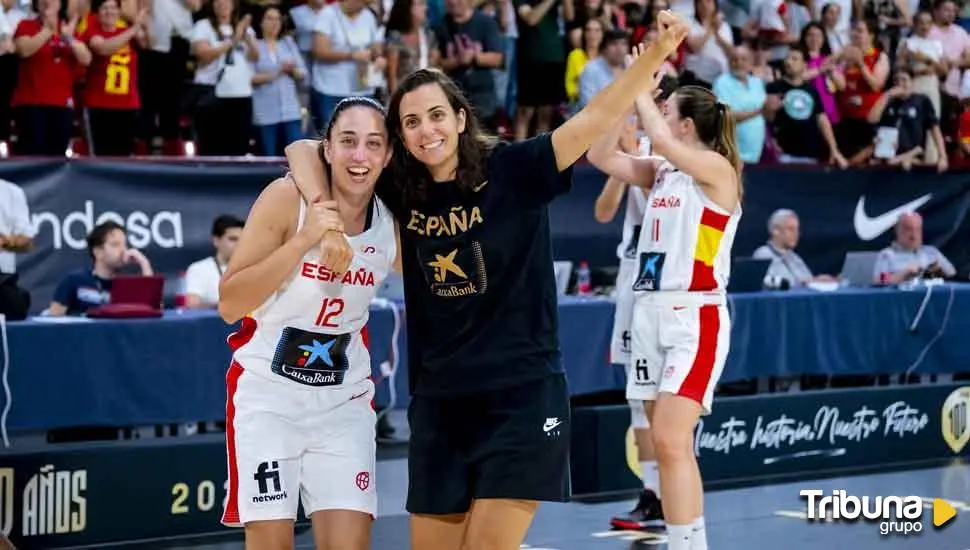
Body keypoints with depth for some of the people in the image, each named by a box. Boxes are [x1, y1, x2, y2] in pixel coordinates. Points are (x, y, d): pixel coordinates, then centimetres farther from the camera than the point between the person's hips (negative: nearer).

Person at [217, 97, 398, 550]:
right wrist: (303, 240, -25)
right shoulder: (287, 199, -14)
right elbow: (229, 304, -18)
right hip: (267, 392, -3)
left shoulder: (392, 223, -2)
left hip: (344, 399, 3)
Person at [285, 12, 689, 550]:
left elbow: (594, 118, -19)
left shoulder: (513, 170, -8)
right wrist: (322, 210, -9)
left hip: (522, 395, -5)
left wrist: (656, 53, -32)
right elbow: (303, 150, 10)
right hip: (439, 402, 5)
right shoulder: (400, 191, 2)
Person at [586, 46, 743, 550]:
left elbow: (662, 141, -22)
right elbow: (601, 155, 11)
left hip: (695, 318, -8)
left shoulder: (718, 168, -7)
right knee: (666, 444, 7)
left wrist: (641, 87, -8)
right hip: (650, 312, 8)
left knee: (671, 441, -17)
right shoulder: (661, 172, 13)